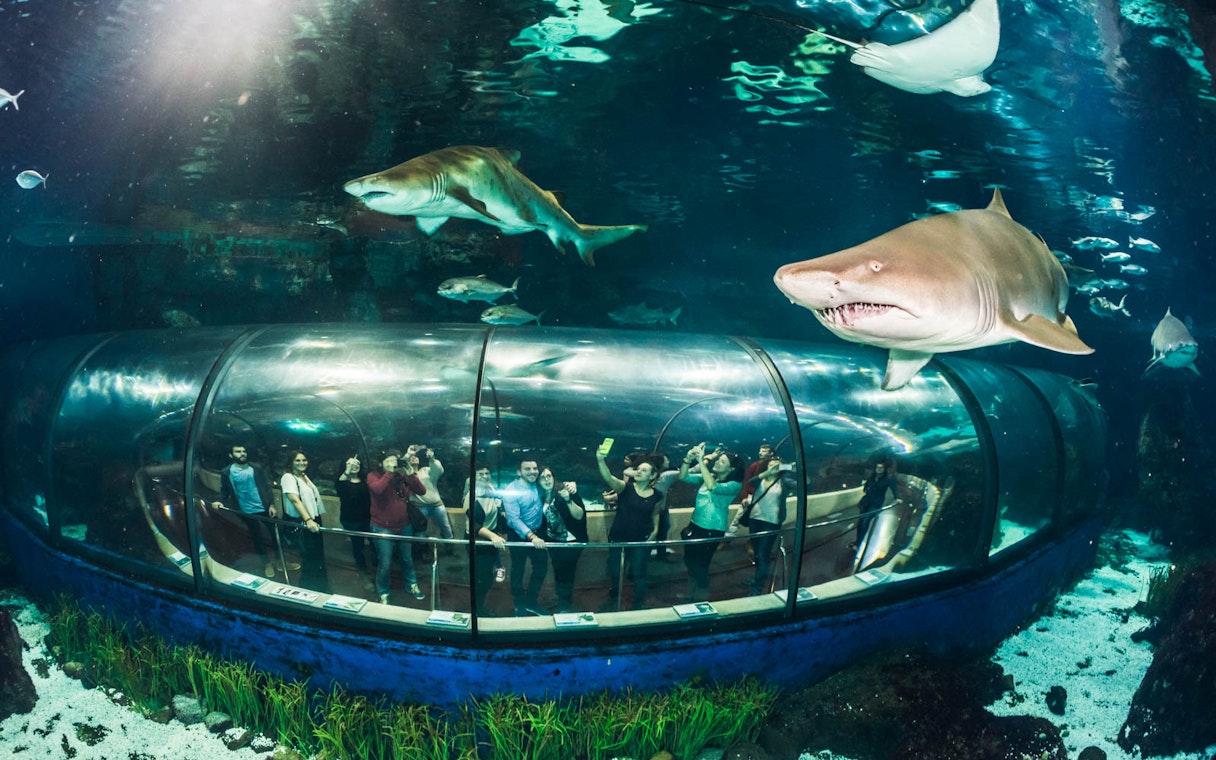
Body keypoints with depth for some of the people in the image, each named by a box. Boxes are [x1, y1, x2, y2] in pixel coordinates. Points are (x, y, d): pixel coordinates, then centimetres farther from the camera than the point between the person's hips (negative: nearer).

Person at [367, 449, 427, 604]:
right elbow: (377, 489, -33)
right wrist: (389, 472, -28)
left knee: (407, 559, 21)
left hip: (404, 526, 4)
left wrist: (411, 474, -20)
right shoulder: (373, 475, -10)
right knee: (385, 564, 3)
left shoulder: (402, 475, -3)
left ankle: (412, 585, 42)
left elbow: (421, 490, -9)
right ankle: (383, 594, 23)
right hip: (383, 528, -4)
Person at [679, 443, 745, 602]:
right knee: (689, 562, 15)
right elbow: (683, 477, -3)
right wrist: (688, 458, -21)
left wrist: (701, 461, -34)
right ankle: (691, 597, 34)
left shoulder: (735, 485, -14)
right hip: (695, 526, 6)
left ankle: (701, 601, 22)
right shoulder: (707, 477, 3)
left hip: (712, 530, -6)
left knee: (700, 566, 2)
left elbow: (713, 487, -31)